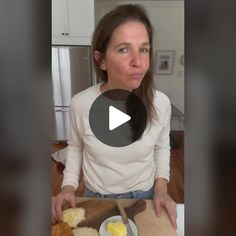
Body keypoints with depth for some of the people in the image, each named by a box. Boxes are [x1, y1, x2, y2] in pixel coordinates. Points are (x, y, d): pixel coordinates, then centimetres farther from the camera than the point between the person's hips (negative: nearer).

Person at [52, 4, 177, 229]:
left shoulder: (160, 103, -20)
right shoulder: (80, 104, -22)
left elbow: (162, 146, -1)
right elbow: (75, 147, -2)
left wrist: (161, 187, -7)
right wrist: (68, 186, -10)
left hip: (143, 197, 1)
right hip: (95, 198, 1)